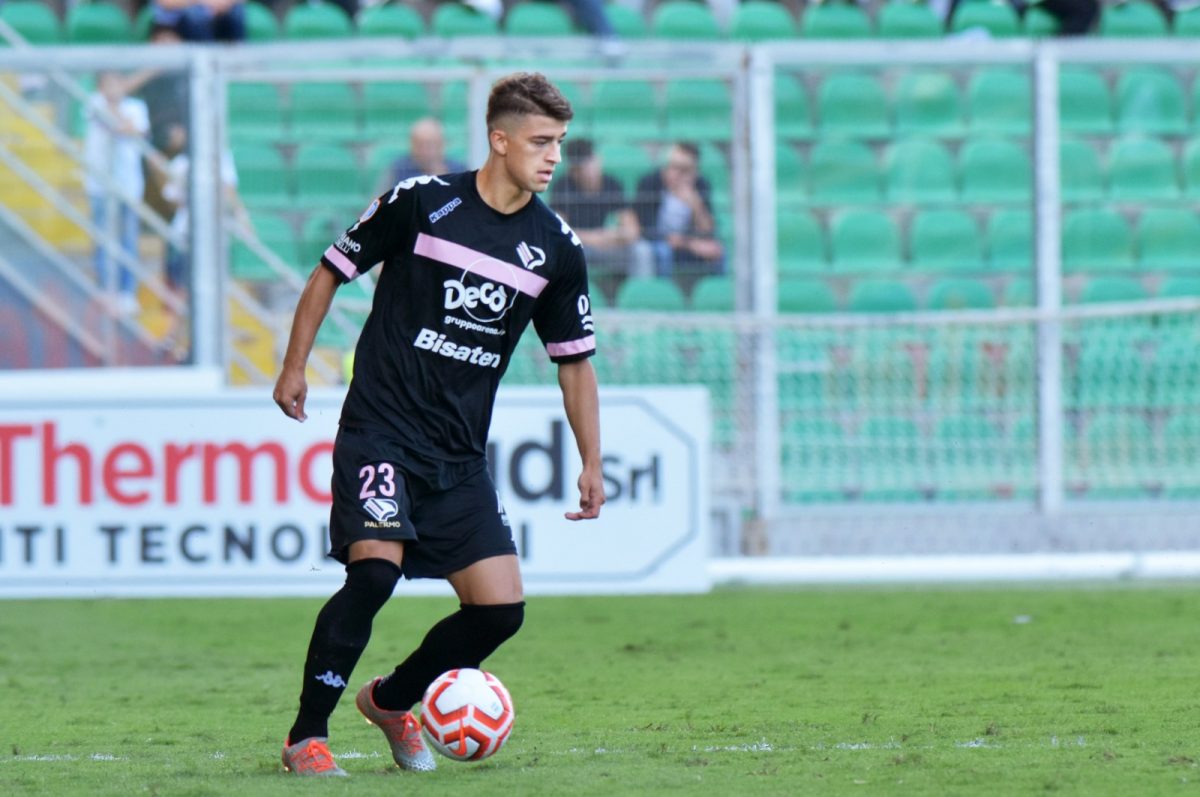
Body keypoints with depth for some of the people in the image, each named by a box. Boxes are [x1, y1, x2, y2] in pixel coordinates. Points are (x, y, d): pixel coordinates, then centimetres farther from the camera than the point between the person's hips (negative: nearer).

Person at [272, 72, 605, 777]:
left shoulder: (557, 249, 5)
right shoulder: (422, 201, -7)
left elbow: (575, 361, 14)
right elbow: (333, 270, 5)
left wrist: (592, 465, 9)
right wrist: (295, 367, 4)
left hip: (461, 455, 5)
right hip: (381, 431, -5)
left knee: (501, 608, -3)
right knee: (375, 571, -24)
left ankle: (392, 700, 23)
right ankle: (307, 737, -11)